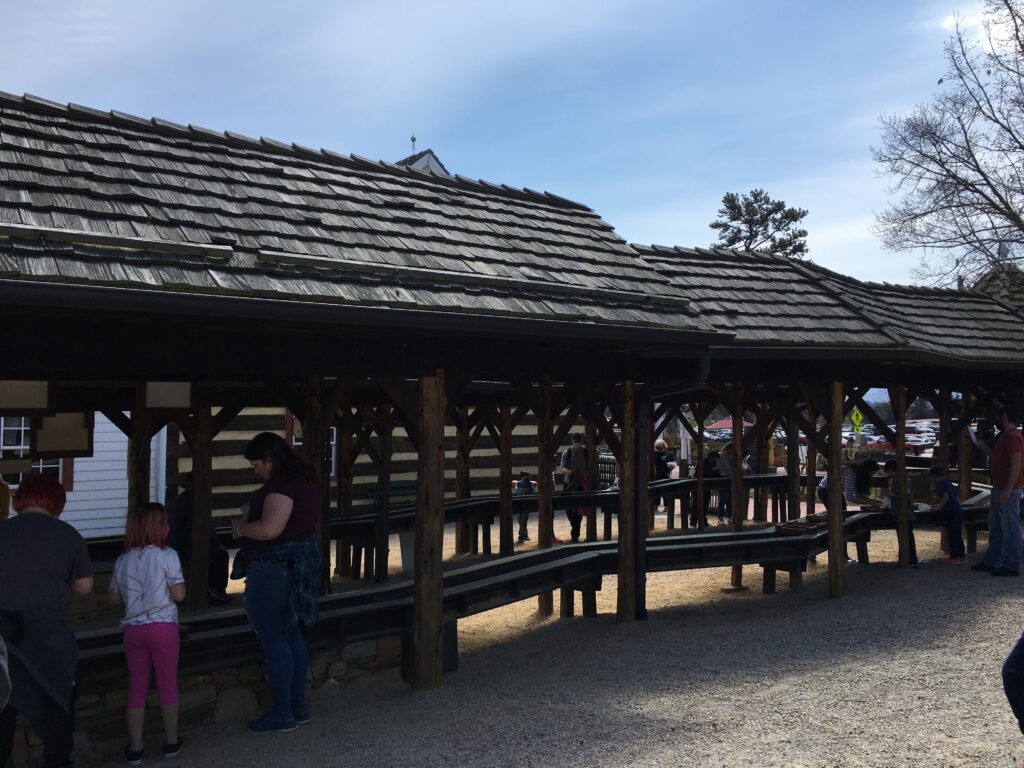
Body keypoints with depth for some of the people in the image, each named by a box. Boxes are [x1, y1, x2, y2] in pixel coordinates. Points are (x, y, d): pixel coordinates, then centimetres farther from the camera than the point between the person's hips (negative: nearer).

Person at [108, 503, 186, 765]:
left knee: (136, 688, 11)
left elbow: (114, 598, 11)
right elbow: (178, 595, -12)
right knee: (168, 684, 9)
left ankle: (135, 749, 16)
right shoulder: (167, 555, -10)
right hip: (163, 626, -4)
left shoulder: (123, 560, 5)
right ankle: (171, 742, 20)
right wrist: (179, 582, 7)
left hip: (133, 629, 4)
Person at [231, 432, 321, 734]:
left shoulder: (281, 485, -20)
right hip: (302, 560, 10)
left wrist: (240, 528, -10)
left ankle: (281, 714, 7)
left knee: (274, 640, -1)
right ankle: (298, 708, 24)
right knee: (294, 636, 16)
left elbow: (269, 528, -29)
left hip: (275, 567, -10)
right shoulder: (305, 479, 11)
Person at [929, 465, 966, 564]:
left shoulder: (941, 483, -8)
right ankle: (962, 555, 18)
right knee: (958, 535, 13)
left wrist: (939, 506, -8)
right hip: (958, 510, 9)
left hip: (950, 512, -9)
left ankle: (954, 557, -2)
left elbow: (945, 497, -20)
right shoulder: (949, 483, 20)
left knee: (952, 534, -4)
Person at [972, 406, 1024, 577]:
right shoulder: (1005, 436, 17)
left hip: (1008, 491, -11)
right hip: (999, 489, 11)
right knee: (995, 527, 16)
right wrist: (984, 448, 26)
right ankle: (991, 562, 24)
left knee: (1010, 529, -4)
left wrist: (1007, 491, -26)